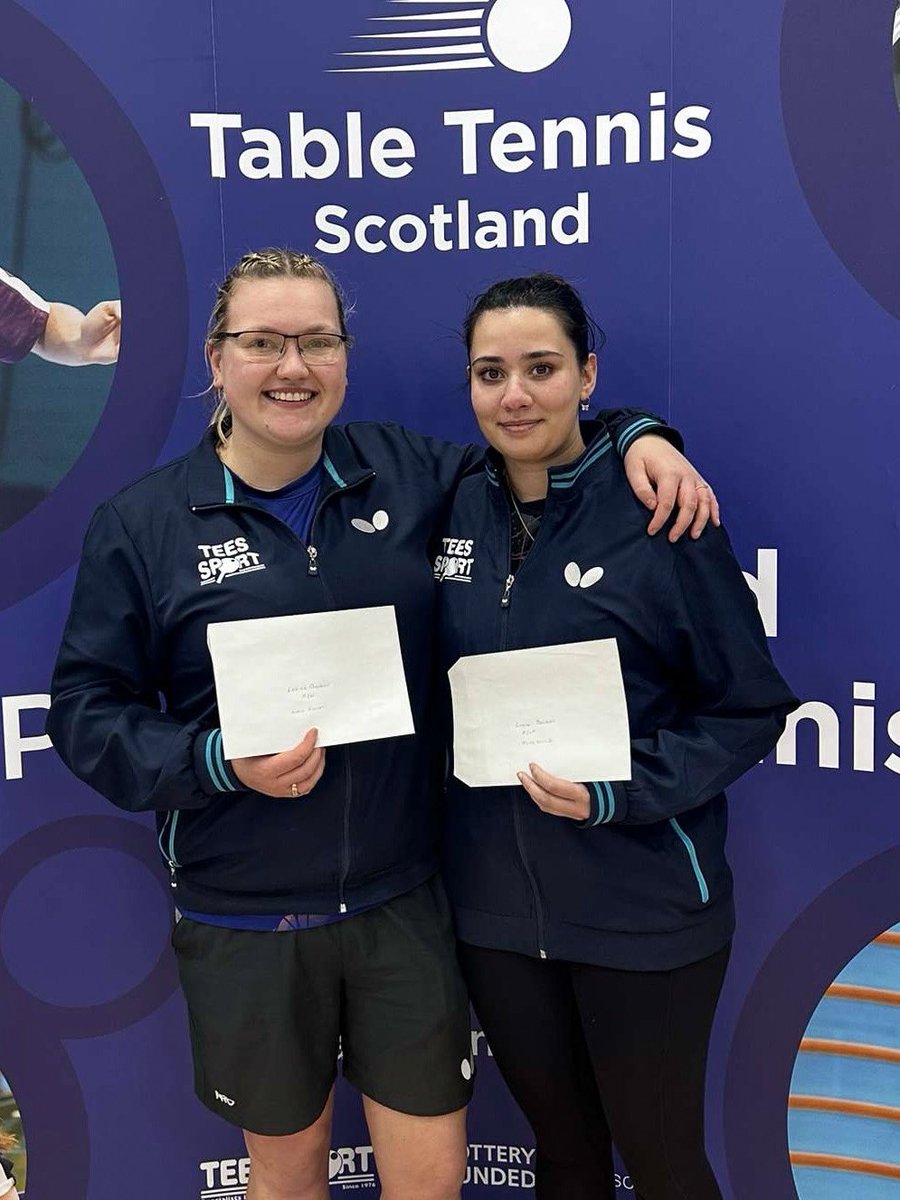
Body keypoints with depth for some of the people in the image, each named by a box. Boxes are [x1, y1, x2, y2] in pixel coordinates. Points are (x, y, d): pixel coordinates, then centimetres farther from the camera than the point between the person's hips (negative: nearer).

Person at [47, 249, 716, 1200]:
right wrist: (217, 761, -20)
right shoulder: (140, 524, -5)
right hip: (243, 921, -1)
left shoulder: (405, 471, 0)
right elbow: (87, 709, -4)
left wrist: (634, 434, -3)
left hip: (404, 900, 2)